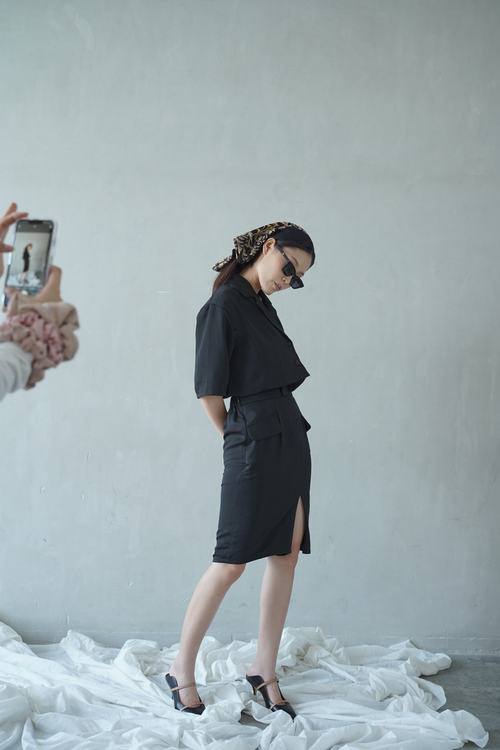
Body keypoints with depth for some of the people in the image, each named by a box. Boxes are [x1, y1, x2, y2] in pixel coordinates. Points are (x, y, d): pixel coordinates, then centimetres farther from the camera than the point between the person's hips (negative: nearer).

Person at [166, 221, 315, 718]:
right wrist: (237, 438, 2)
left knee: (286, 554, 6)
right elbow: (209, 392, -12)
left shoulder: (262, 305, 16)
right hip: (253, 443, -8)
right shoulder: (224, 305, -10)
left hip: (289, 437, 8)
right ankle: (181, 671, 9)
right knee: (232, 562, -5)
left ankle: (264, 670, 16)